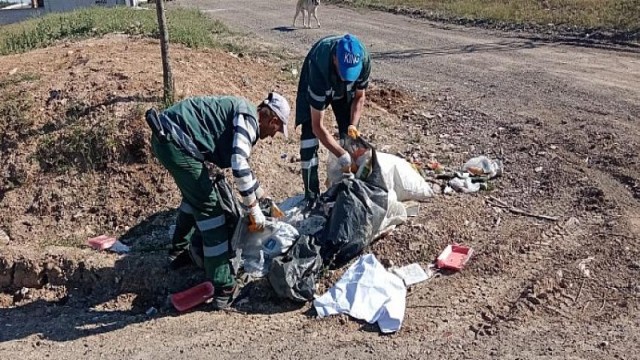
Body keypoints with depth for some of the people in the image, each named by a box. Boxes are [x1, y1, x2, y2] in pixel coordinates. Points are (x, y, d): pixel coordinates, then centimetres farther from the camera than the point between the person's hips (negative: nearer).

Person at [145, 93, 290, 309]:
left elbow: (239, 161, 35)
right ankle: (223, 289, -5)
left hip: (165, 138, 11)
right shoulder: (249, 118, -7)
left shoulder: (241, 113, 22)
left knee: (195, 195, 30)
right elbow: (239, 166, -19)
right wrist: (254, 208, -9)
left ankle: (180, 247, 51)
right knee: (208, 207, -7)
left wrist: (261, 195, 40)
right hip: (176, 142, -11)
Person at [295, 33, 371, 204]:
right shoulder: (319, 68, -45)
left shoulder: (364, 60, -34)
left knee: (350, 136, -4)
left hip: (345, 89, 3)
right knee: (310, 136, -15)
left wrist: (353, 125, -27)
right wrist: (340, 155, -41)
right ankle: (311, 196, -7)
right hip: (317, 84, -3)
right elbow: (318, 126, -40)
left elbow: (360, 96, -12)